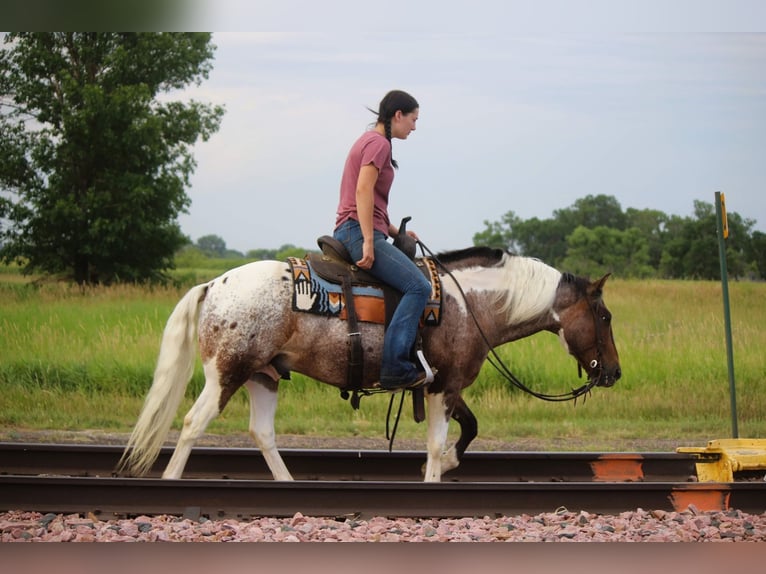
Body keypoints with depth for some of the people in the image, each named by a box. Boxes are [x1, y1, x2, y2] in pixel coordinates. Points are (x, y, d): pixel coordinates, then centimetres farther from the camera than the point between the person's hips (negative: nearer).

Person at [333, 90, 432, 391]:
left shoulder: (370, 140, 23)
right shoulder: (378, 143, -7)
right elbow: (363, 191, -19)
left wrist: (394, 231, 18)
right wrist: (368, 242, -24)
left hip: (349, 232, 11)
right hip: (359, 231, -11)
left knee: (417, 284, 16)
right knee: (418, 287, -21)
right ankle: (394, 367, -28)